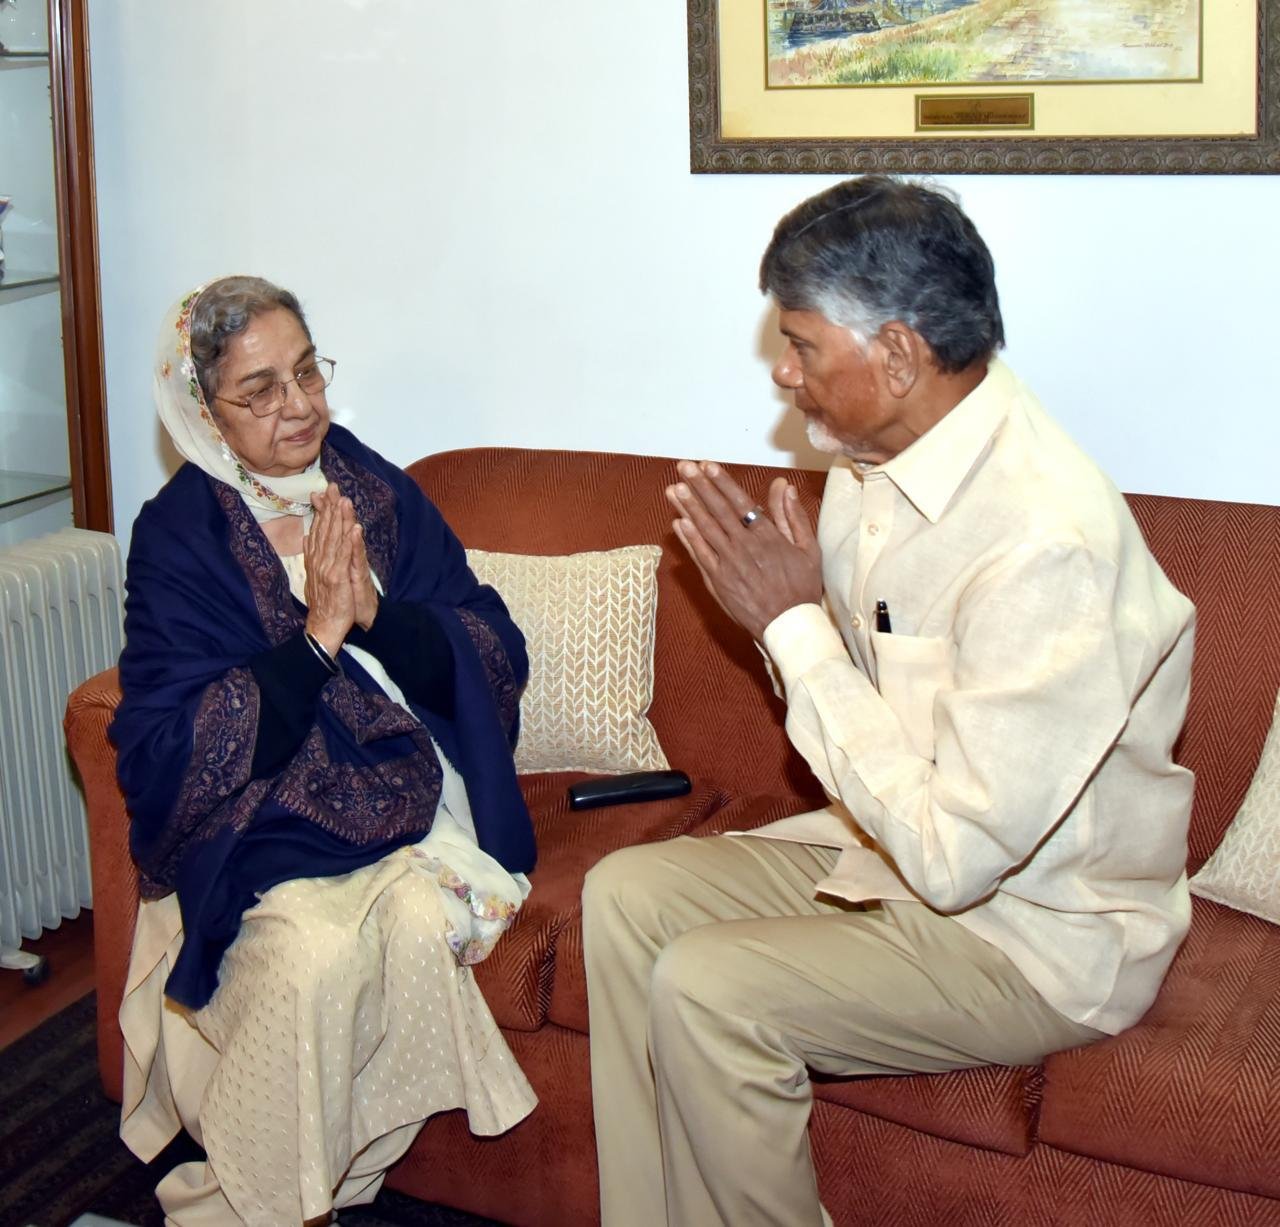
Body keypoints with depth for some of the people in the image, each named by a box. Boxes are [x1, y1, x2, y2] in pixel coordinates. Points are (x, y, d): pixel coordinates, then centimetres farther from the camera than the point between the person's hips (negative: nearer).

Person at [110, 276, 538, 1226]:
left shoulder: (381, 493, 8)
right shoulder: (178, 533, -1)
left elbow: (499, 657, 2)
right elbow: (169, 751, -10)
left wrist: (377, 611, -15)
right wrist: (317, 635, -16)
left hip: (416, 799, 3)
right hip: (260, 820, -2)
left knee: (418, 923, -28)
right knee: (313, 946, -31)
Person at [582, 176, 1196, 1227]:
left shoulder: (1048, 541, -30)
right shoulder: (874, 465, -2)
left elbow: (953, 854, -30)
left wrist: (795, 624, -24)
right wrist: (776, 590, -10)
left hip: (1042, 935, -9)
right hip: (900, 848, 9)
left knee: (706, 990, -22)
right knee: (625, 893, -1)